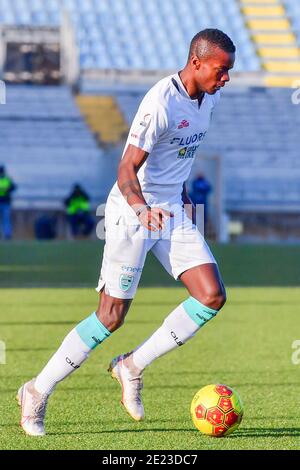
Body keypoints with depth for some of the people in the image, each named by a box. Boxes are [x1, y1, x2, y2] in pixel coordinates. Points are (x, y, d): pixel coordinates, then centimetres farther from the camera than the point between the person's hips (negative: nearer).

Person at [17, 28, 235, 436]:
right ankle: (38, 392, 8)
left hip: (173, 212, 8)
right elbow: (127, 168, -26)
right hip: (132, 212, -8)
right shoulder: (161, 103, -23)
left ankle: (133, 367, 3)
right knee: (111, 317, -6)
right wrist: (142, 208, -43)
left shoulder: (209, 98, 3)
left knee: (212, 297, -8)